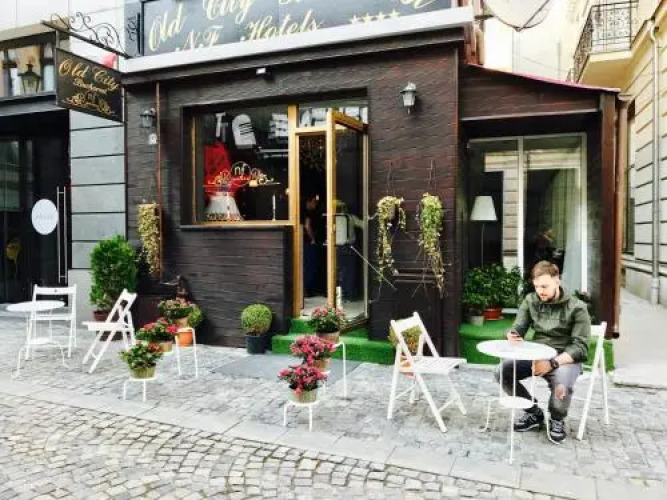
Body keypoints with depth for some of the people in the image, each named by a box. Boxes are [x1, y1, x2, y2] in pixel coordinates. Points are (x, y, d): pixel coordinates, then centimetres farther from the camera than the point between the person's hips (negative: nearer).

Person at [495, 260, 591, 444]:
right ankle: (534, 412, 7)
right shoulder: (530, 301, 2)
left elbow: (580, 347, -14)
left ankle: (557, 420, 1)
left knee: (561, 385, -37)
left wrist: (552, 363, -29)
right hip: (537, 355, 5)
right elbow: (518, 328, 3)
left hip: (566, 358, -4)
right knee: (502, 371, -18)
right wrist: (513, 336, -24)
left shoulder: (576, 307, -10)